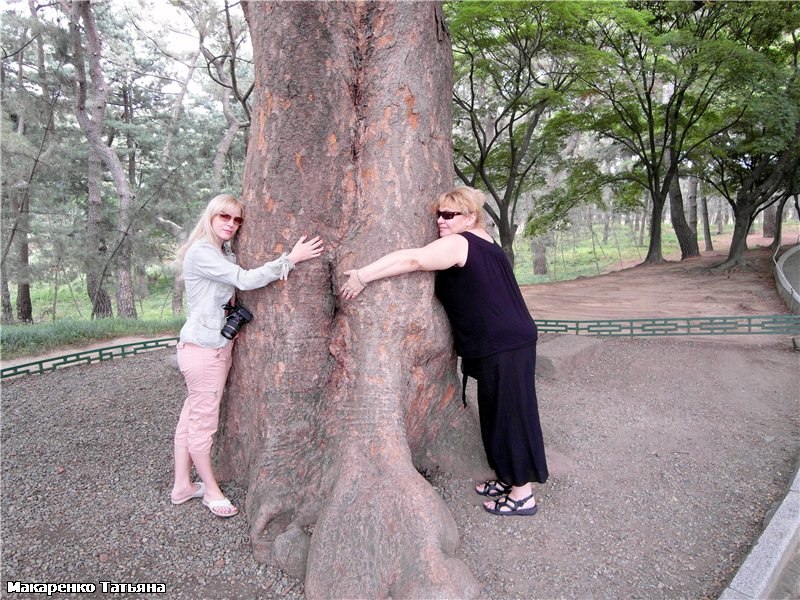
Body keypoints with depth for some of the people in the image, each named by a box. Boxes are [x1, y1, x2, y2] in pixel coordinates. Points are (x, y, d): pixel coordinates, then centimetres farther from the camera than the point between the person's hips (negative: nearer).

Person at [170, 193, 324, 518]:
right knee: (203, 420, 5)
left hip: (218, 345, 9)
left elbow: (233, 293, 25)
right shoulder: (201, 253, -16)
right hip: (203, 347, -9)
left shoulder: (226, 253, 14)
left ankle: (182, 485, 29)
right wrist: (291, 259, -23)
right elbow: (245, 280, -25)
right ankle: (211, 490, 20)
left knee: (191, 416, 17)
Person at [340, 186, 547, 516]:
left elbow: (412, 259, -26)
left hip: (502, 346, -9)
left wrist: (362, 275, -23)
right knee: (499, 411, 18)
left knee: (509, 413, 1)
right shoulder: (485, 242, 14)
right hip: (513, 338, 10)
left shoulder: (458, 244, -14)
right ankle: (509, 478, 33)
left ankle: (523, 493, 15)